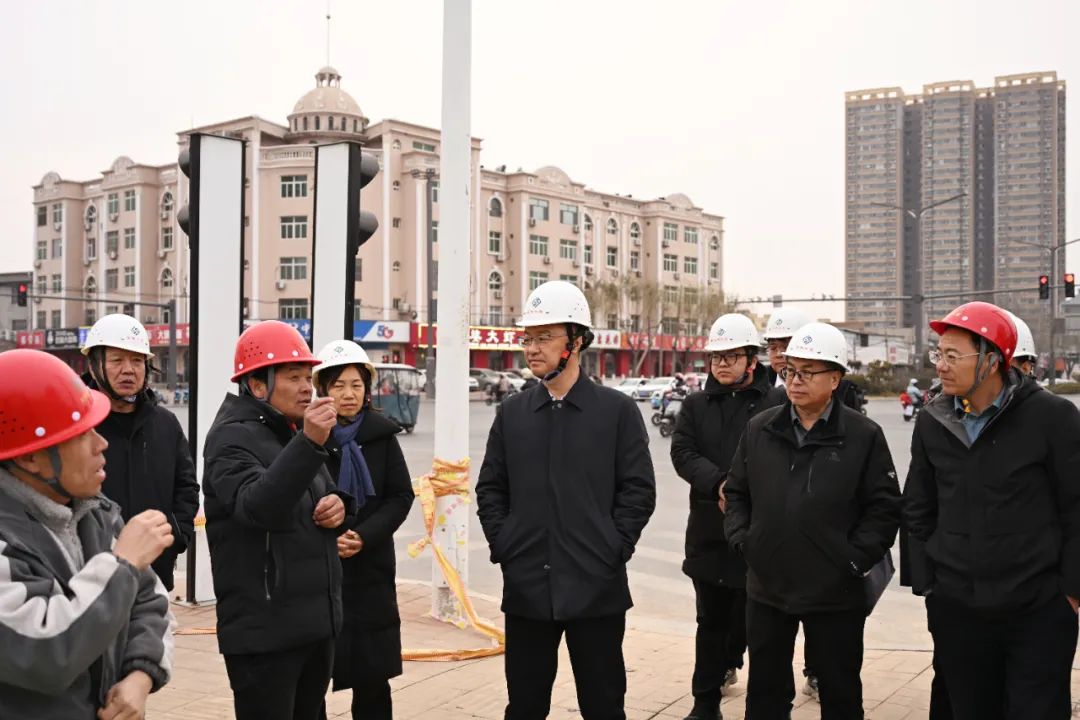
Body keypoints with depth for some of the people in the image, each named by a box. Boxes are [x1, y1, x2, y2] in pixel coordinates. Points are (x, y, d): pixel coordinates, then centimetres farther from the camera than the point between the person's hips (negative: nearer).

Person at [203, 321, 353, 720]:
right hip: (264, 632, -8)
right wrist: (308, 443, -41)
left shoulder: (296, 431, 15)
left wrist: (339, 506, 0)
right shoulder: (233, 437, -12)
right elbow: (258, 507, -30)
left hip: (316, 624, 8)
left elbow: (326, 499, 24)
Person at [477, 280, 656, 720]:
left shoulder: (618, 410, -2)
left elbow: (638, 489, -4)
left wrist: (612, 549, -9)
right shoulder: (512, 412, 8)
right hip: (526, 586, 3)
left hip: (596, 587, -2)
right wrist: (503, 545, -1)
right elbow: (490, 488, 10)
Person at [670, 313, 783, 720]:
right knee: (711, 620, 12)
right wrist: (720, 484, -19)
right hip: (708, 531, 4)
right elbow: (682, 453, -4)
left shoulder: (774, 404, -5)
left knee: (752, 618, 8)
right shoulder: (696, 406, 8)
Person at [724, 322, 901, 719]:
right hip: (766, 588, 3)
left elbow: (885, 507, -5)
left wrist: (855, 559, -12)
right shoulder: (760, 430, 3)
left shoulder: (864, 435, -7)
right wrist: (741, 539, -1)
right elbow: (737, 493, 12)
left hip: (836, 594, -3)